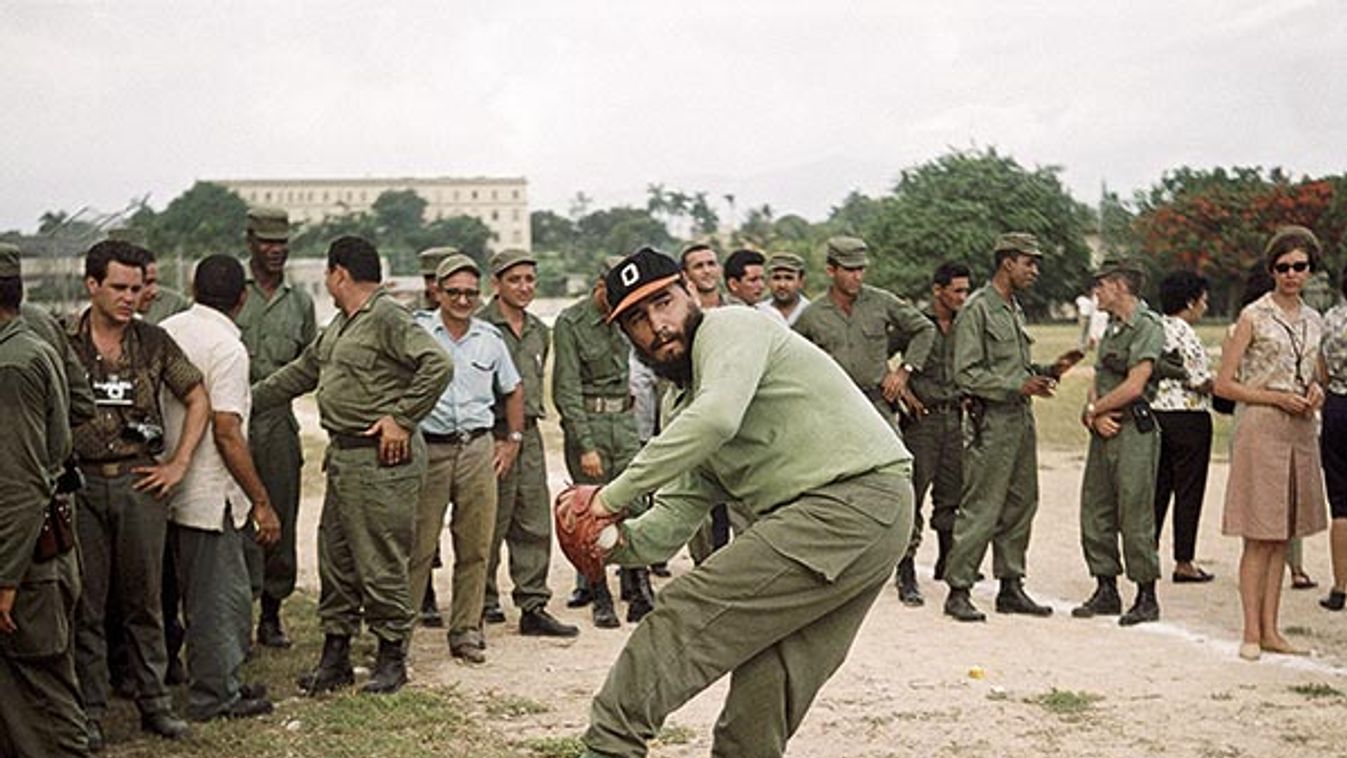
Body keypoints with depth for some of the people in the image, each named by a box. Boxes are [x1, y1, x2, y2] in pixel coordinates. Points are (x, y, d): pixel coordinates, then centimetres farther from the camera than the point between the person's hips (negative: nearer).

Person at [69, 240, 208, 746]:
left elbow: (198, 400, 10)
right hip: (81, 484, -1)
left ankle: (154, 704, 18)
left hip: (141, 481, 1)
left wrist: (178, 464, 3)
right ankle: (89, 710, 15)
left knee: (144, 600, 9)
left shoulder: (154, 342, 4)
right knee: (86, 603, 5)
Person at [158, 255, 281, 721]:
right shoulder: (226, 346, -17)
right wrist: (261, 503, -16)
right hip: (211, 495, -8)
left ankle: (219, 685, 28)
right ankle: (215, 695, 10)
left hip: (169, 487, 8)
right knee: (222, 596, 2)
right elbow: (227, 433, -20)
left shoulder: (164, 333, 6)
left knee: (198, 592, 17)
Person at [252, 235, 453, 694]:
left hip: (381, 459, -10)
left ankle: (392, 659, 11)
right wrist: (246, 401, 27)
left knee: (381, 563, -2)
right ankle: (335, 655, 24)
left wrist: (401, 419, -17)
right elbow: (301, 372, 28)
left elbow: (438, 366, -22)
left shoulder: (387, 318, -13)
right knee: (335, 559, 14)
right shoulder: (339, 325, 18)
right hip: (343, 455, 10)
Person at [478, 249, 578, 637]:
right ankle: (484, 602, 14)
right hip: (492, 434, -7)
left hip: (528, 433, 7)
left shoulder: (539, 330, 14)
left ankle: (534, 607, 8)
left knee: (535, 524, 4)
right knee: (491, 525, 0)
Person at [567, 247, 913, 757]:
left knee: (691, 609, -11)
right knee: (762, 699, 8)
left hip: (854, 497, -9)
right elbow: (674, 519, 16)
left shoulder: (731, 327, -6)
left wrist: (614, 494, -22)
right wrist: (622, 541, -6)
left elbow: (718, 418, -27)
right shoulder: (687, 408, 21)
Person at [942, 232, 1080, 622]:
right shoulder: (977, 309, -10)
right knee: (980, 509, -7)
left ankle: (1011, 587, 19)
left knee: (1020, 505, 11)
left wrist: (1051, 370, 8)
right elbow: (967, 374, -16)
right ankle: (958, 591, 0)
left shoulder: (1015, 310, 18)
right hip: (991, 420, -9)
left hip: (1021, 419, 9)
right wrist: (1018, 385, -21)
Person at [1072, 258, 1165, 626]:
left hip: (1134, 431, -9)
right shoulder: (1110, 328, 19)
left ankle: (1147, 597, 3)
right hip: (1104, 431, 9)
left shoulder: (1147, 326, -9)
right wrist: (1096, 414, -4)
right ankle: (1106, 590, 18)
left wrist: (1093, 410, -5)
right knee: (1095, 513, 9)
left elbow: (1134, 386, -17)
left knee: (1135, 516, -5)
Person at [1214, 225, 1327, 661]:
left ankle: (1270, 630, 14)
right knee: (1259, 538, -5)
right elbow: (1224, 384, -7)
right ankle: (1252, 633, 1)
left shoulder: (1313, 322, 12)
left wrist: (1315, 393, 2)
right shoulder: (1254, 317, -6)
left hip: (1299, 432, 6)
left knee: (1282, 536, 8)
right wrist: (1277, 398, -14)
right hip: (1260, 430, -6)